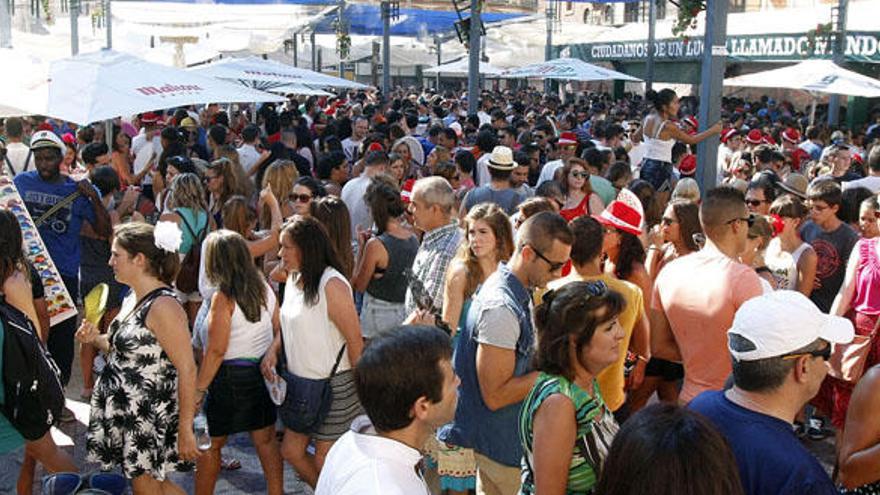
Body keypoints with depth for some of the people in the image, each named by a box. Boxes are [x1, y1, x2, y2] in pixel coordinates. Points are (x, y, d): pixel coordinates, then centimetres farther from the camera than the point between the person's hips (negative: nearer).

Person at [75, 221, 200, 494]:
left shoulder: (163, 306, -22)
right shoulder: (131, 299, 7)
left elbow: (187, 371, -23)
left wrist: (185, 430, -22)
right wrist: (95, 338, 1)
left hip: (149, 418, -9)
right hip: (123, 410, 9)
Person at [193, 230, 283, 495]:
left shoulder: (223, 298, -17)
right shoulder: (264, 289, 0)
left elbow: (216, 351, -18)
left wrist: (198, 389, -12)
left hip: (230, 376, -6)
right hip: (262, 373, 6)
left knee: (210, 445, 11)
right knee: (266, 440, 15)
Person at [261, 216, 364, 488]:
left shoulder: (332, 285, -21)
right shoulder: (294, 278, 5)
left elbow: (355, 341, -18)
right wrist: (273, 349, -2)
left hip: (334, 385, -8)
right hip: (301, 382, 8)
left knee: (323, 460, 3)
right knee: (291, 450, 15)